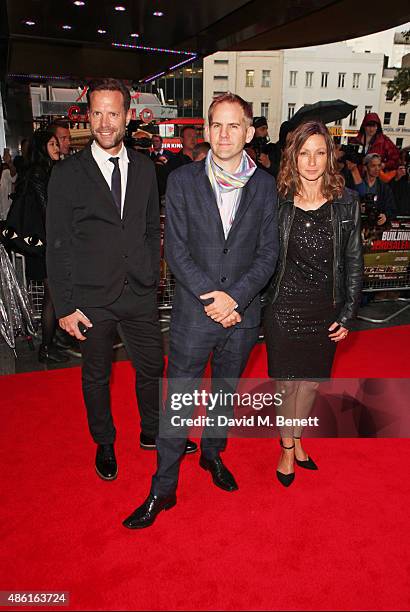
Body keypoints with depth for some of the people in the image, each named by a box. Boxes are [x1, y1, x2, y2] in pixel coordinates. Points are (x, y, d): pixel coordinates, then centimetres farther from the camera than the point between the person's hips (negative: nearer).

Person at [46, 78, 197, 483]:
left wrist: (152, 277, 7)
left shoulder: (144, 168, 4)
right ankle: (104, 444, 38)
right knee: (96, 375, 14)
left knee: (152, 366, 14)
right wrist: (65, 306, -10)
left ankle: (152, 433, 40)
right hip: (92, 298, -3)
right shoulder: (67, 173, -7)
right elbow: (58, 246, -7)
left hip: (140, 294, 3)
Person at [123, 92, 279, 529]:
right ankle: (163, 488, 22)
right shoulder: (182, 181, -4)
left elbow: (268, 252, -2)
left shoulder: (264, 185, 1)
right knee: (178, 403, 5)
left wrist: (234, 296, -15)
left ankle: (212, 453, 46)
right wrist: (212, 298, -17)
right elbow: (176, 250, -8)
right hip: (194, 312, -2)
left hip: (242, 313, 2)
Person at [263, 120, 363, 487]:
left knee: (311, 380, 15)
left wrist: (347, 315, -1)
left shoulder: (346, 202, -4)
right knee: (288, 381, 10)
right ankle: (288, 448, 32)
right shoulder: (279, 201, -6)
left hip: (325, 311, 2)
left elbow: (353, 262, 1)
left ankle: (297, 440, 39)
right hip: (284, 307, -1)